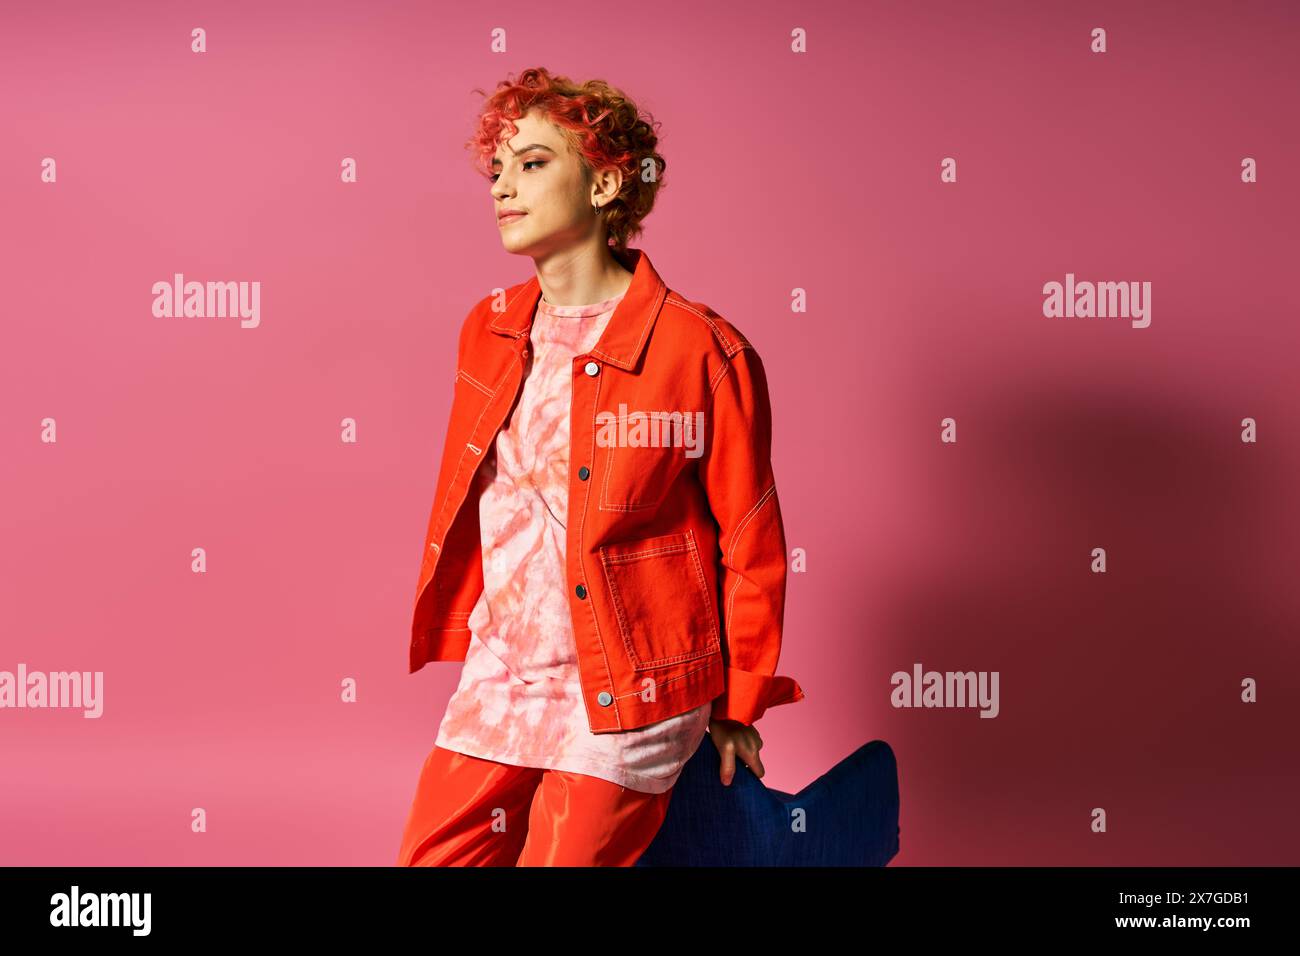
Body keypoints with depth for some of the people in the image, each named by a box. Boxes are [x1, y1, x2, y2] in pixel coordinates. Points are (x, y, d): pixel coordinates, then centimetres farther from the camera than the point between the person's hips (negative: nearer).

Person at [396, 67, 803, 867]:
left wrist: (737, 708, -1)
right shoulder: (489, 331, 5)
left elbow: (751, 546, -7)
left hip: (626, 698, -5)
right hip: (498, 680, 6)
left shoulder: (701, 350, -13)